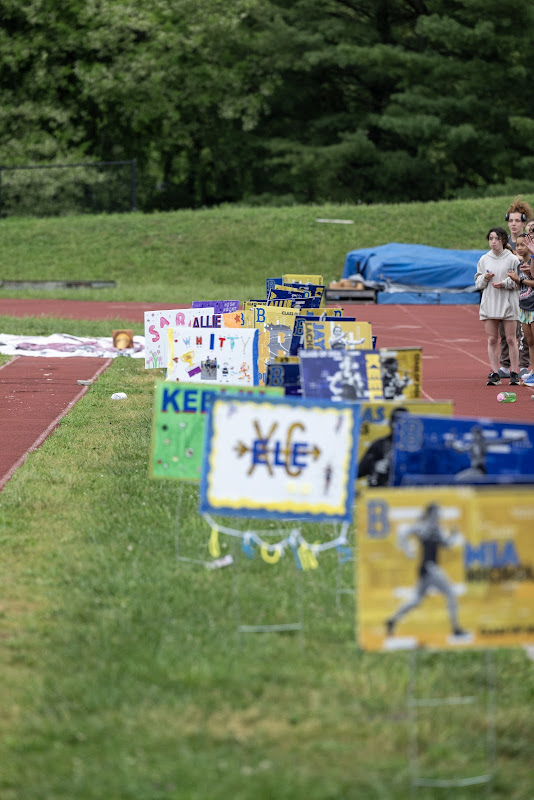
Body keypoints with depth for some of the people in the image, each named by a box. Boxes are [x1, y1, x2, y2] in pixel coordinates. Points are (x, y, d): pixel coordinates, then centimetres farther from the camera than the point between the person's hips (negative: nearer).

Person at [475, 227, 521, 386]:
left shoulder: (512, 259, -1)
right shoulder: (484, 260, 10)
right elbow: (478, 283, 12)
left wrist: (505, 283, -16)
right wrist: (485, 278, -9)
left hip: (508, 303, -3)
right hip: (489, 304, 3)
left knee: (511, 339, -2)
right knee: (492, 340, 1)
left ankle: (514, 373, 4)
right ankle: (494, 374, 4)